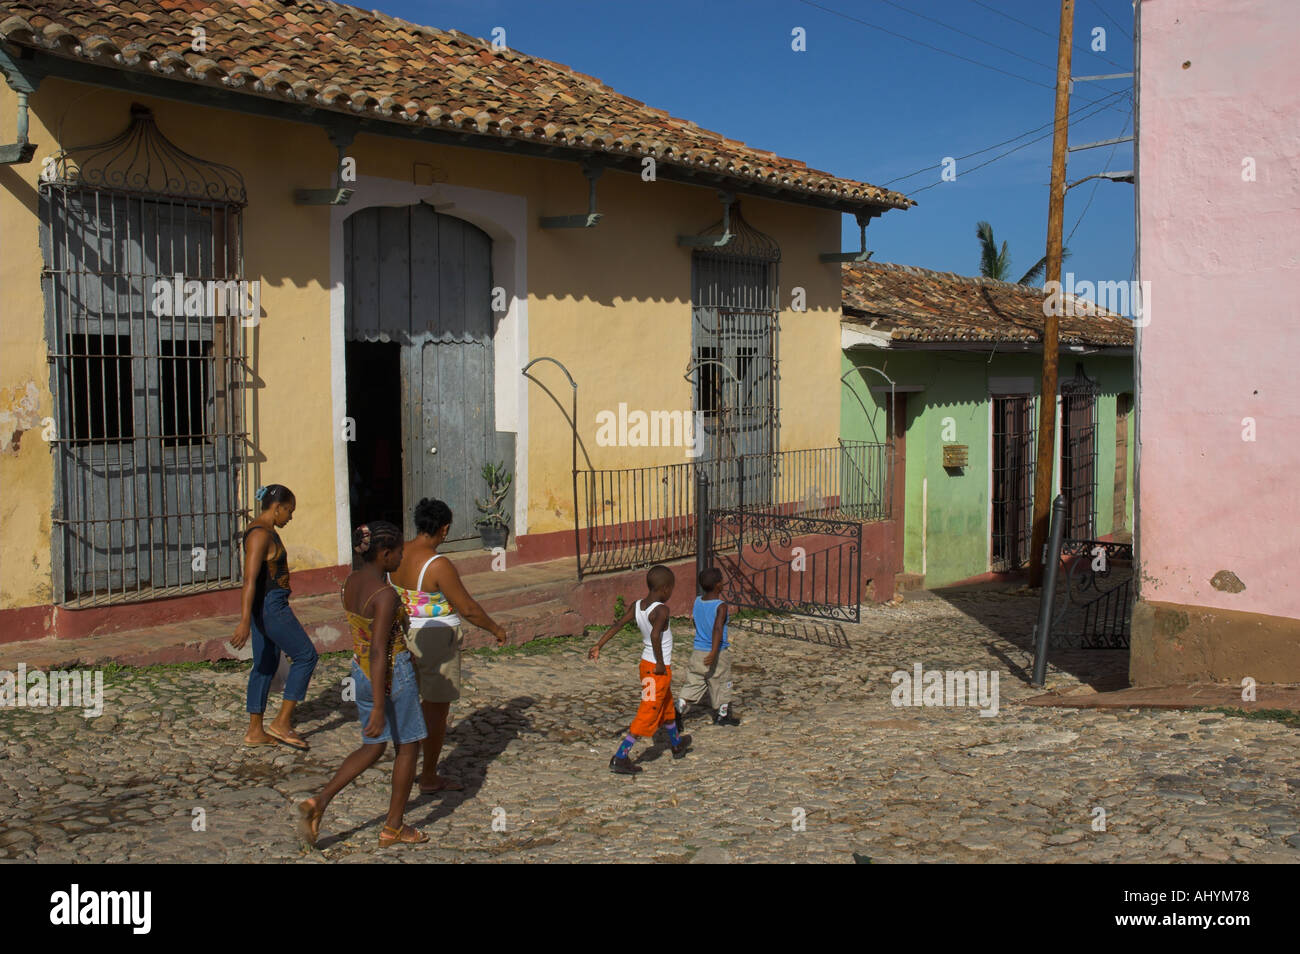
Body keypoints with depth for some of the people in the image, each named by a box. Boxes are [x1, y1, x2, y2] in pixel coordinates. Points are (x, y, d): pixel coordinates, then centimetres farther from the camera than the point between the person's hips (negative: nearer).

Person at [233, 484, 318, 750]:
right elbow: (249, 579, -25)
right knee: (306, 655, -3)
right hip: (270, 606, -10)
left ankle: (255, 731, 19)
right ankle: (282, 722, 0)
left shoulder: (266, 531, 13)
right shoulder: (260, 534, -18)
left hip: (268, 606, 10)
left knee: (266, 665, 13)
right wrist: (245, 621, -29)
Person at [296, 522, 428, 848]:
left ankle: (318, 803, 5)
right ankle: (393, 828, 22)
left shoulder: (350, 584, 2)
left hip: (360, 672, 8)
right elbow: (378, 652, -26)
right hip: (393, 675, -8)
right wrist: (379, 709, -24)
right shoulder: (385, 594, -24)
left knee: (373, 748, 21)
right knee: (408, 746, 12)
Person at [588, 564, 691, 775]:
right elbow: (655, 635, -36)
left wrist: (598, 645, -5)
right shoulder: (661, 610, -22)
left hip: (646, 663, 9)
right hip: (659, 670, -9)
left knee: (667, 707, 27)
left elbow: (617, 625, -5)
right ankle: (620, 759, -2)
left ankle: (677, 744, 48)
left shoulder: (637, 606, -1)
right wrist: (661, 663, -26)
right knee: (648, 714, -1)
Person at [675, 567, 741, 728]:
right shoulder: (721, 606, -17)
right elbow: (717, 628, -31)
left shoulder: (697, 602, 2)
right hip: (718, 654, -5)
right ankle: (722, 715, 28)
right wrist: (714, 652, -38)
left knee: (693, 684, 9)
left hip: (698, 652, 5)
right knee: (722, 684, 14)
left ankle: (679, 711, -7)